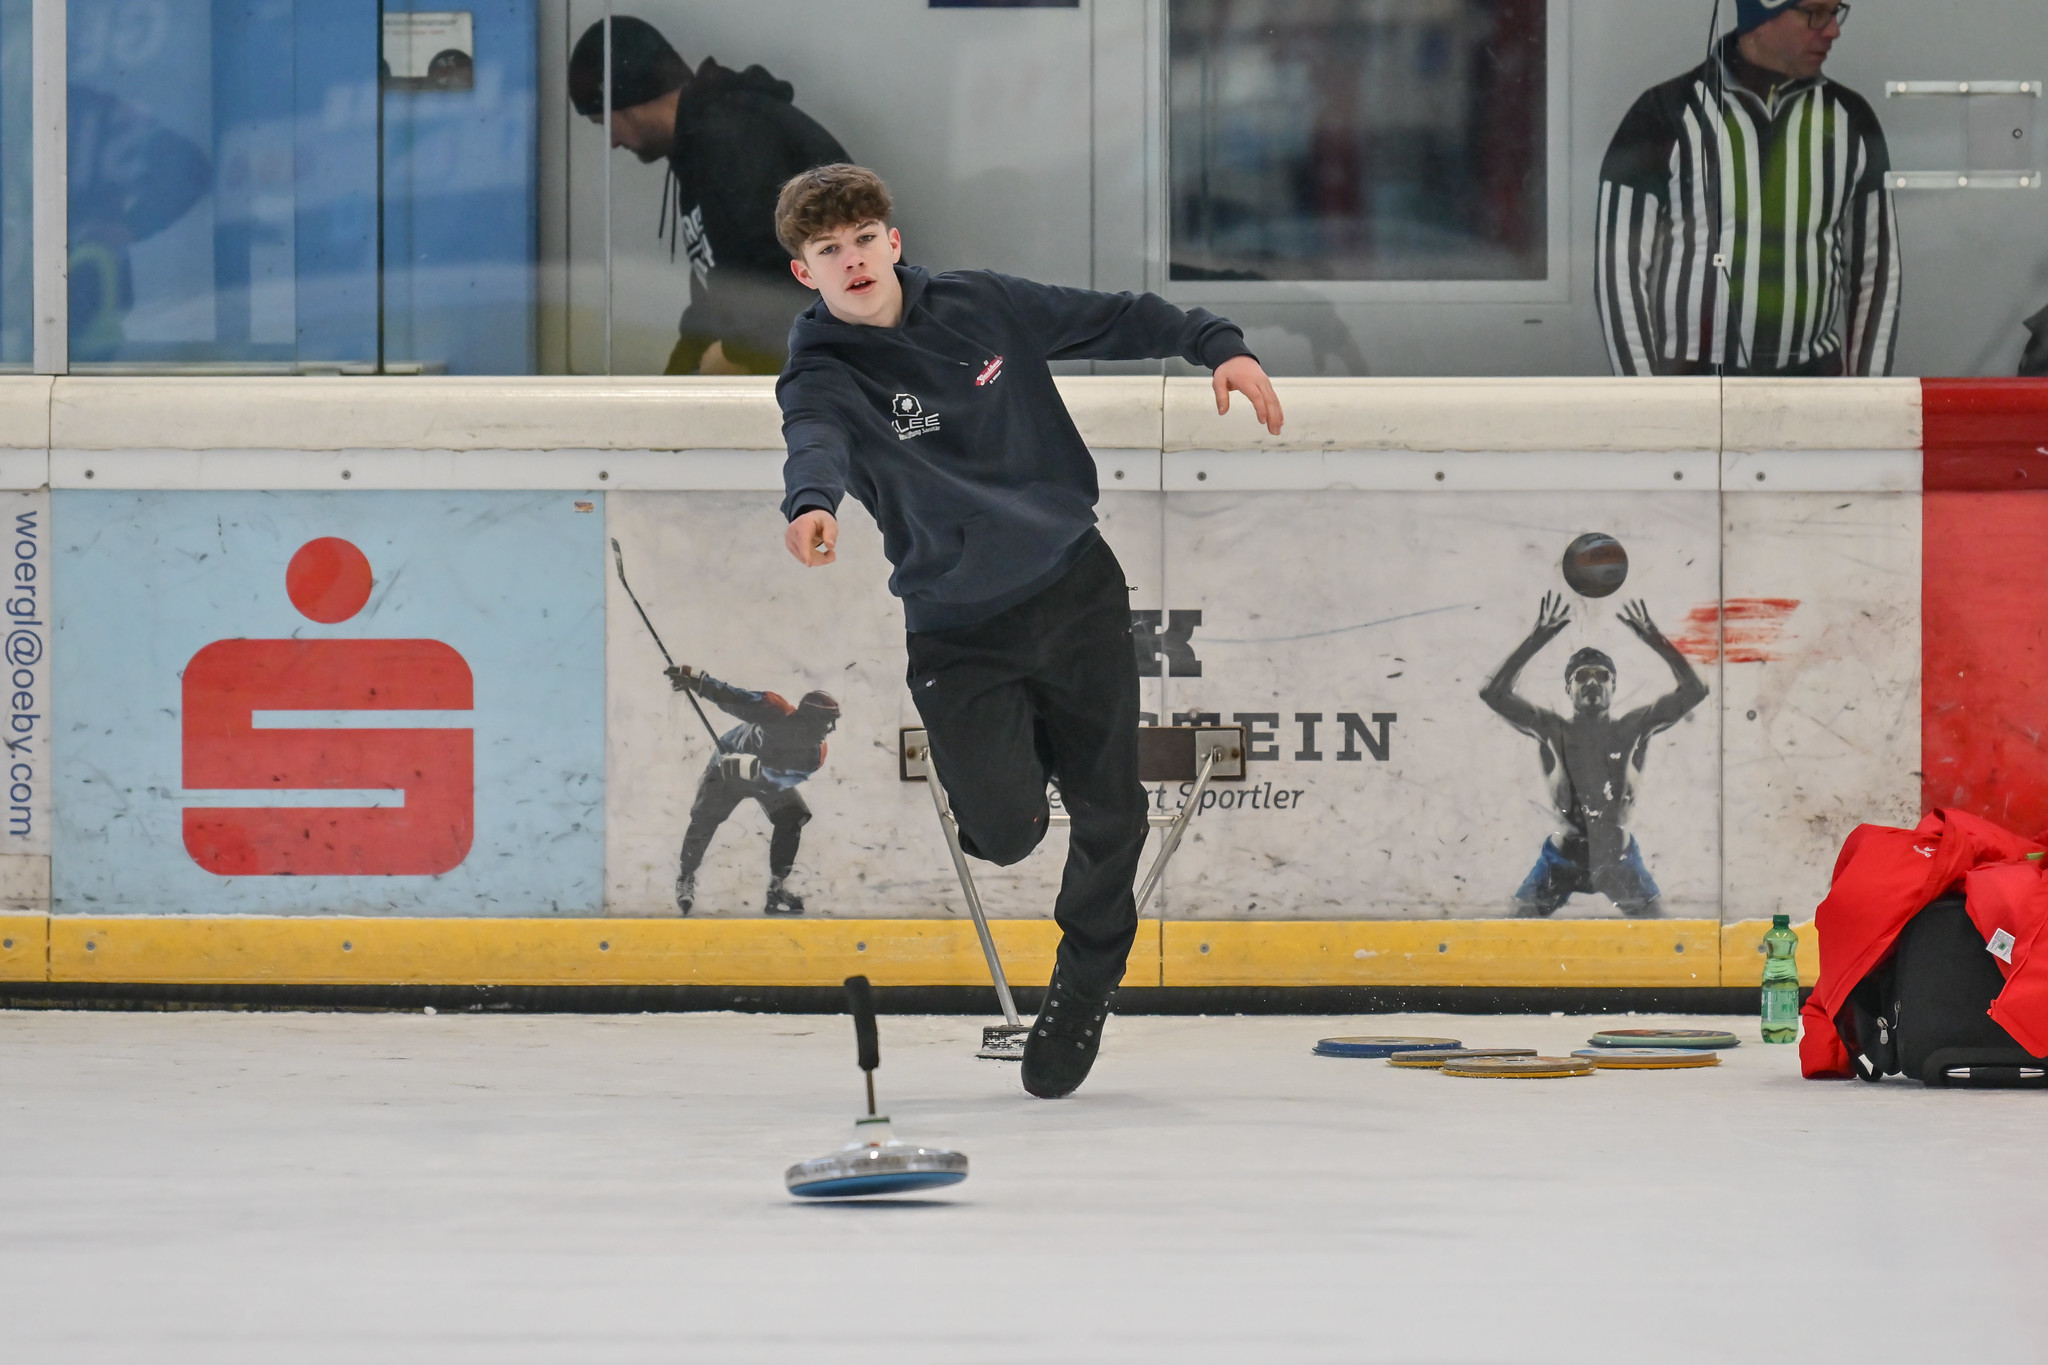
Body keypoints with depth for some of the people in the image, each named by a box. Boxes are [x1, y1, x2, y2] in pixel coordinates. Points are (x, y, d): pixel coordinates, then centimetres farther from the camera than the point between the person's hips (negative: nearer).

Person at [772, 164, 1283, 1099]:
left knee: (1108, 811, 5)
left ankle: (1086, 979, 31)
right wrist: (812, 503, -56)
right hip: (957, 627, -3)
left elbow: (1112, 320, 11)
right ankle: (1024, 750, 26)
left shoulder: (981, 307, 0)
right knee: (1004, 831, -12)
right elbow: (817, 439, -35)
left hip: (1076, 588, 3)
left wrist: (1216, 345, -1)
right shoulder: (822, 375, -12)